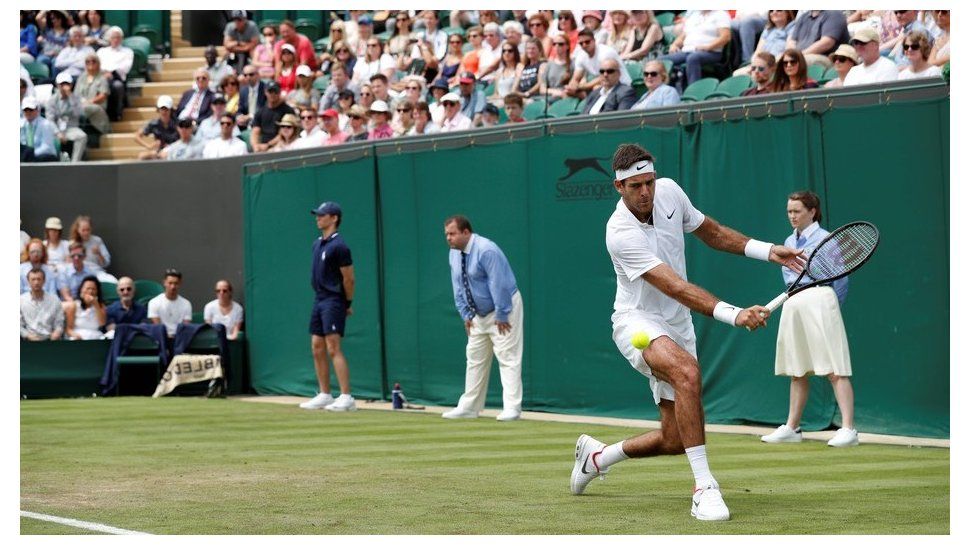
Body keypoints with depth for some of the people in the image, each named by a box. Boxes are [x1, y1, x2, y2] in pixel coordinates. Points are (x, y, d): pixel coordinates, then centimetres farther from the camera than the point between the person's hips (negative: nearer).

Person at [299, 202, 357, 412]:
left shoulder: (338, 245, -14)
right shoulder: (317, 243, 13)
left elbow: (349, 278, -12)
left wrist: (348, 304, -5)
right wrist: (320, 296, 15)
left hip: (333, 302, -9)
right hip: (319, 300, 9)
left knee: (333, 349, -14)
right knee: (317, 348, 9)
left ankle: (346, 398, -16)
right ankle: (324, 395, 16)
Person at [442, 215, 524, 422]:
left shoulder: (486, 250, -24)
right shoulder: (454, 253, 2)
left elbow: (499, 285, -25)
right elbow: (458, 286, 9)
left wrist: (501, 316, -22)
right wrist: (466, 314, 4)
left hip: (504, 308, -9)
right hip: (479, 314, 9)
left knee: (508, 358, -11)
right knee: (475, 359, 10)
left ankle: (511, 408, -14)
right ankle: (469, 407, 15)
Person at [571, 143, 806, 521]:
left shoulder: (669, 192, -4)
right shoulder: (621, 234, -25)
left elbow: (711, 232, 15)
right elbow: (676, 288, -33)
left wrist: (767, 251, 4)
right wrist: (733, 315, -43)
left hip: (676, 328, 7)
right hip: (637, 322, -7)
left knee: (674, 440, 4)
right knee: (687, 371, -39)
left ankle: (596, 456, 33)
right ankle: (704, 488, -37)